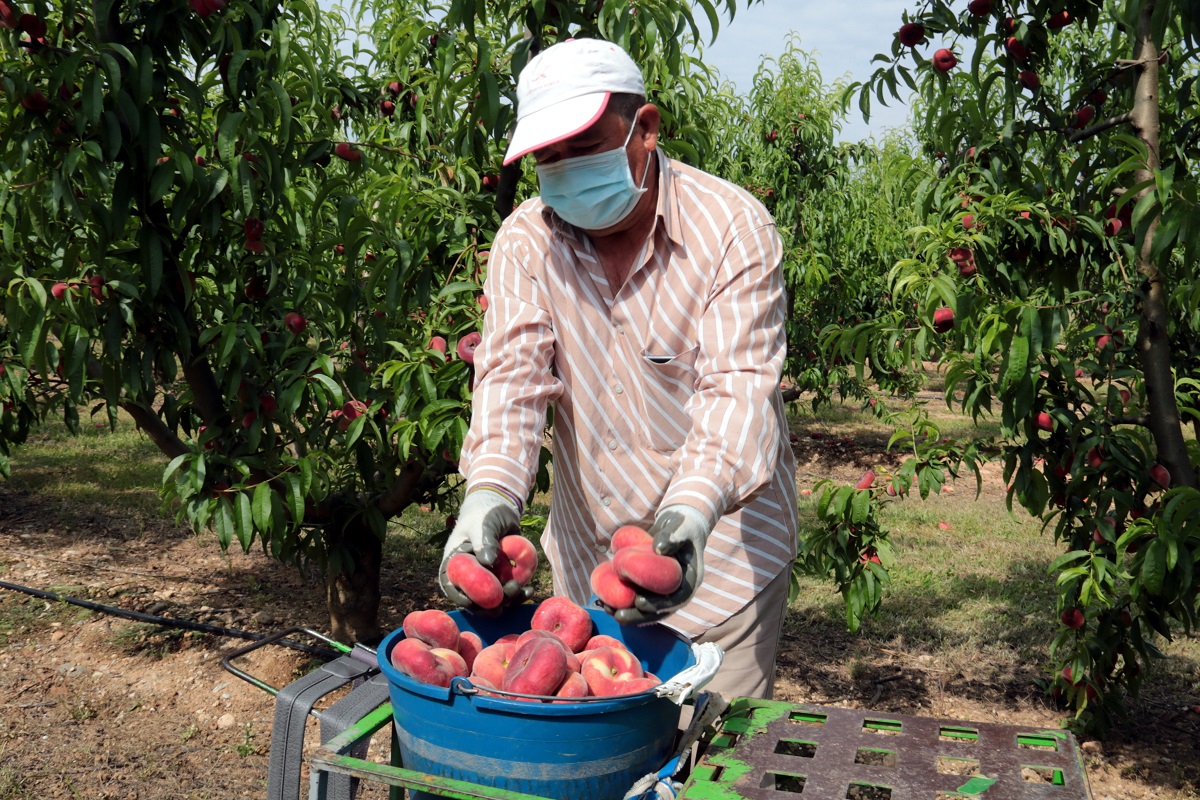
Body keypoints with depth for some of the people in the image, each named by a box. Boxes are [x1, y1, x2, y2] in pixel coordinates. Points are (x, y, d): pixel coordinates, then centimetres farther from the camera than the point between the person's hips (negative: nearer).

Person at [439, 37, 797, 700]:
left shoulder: (731, 225, -15)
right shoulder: (524, 241, -4)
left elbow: (740, 383, -24)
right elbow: (513, 373, -14)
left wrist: (694, 504, -41)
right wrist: (490, 491, -33)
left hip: (720, 550, -3)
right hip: (587, 551, 4)